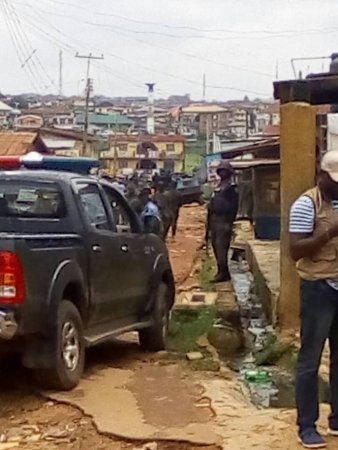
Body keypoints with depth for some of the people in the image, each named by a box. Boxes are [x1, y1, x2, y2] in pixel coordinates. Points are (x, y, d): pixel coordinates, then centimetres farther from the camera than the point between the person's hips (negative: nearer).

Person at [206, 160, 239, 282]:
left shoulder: (232, 188, -6)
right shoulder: (217, 188, 19)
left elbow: (233, 207, -13)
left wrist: (229, 224, -19)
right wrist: (208, 224, 18)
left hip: (223, 221, -9)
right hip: (214, 220, 9)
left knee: (221, 246, -13)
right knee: (216, 246, 10)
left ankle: (223, 272, -11)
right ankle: (223, 272, 18)